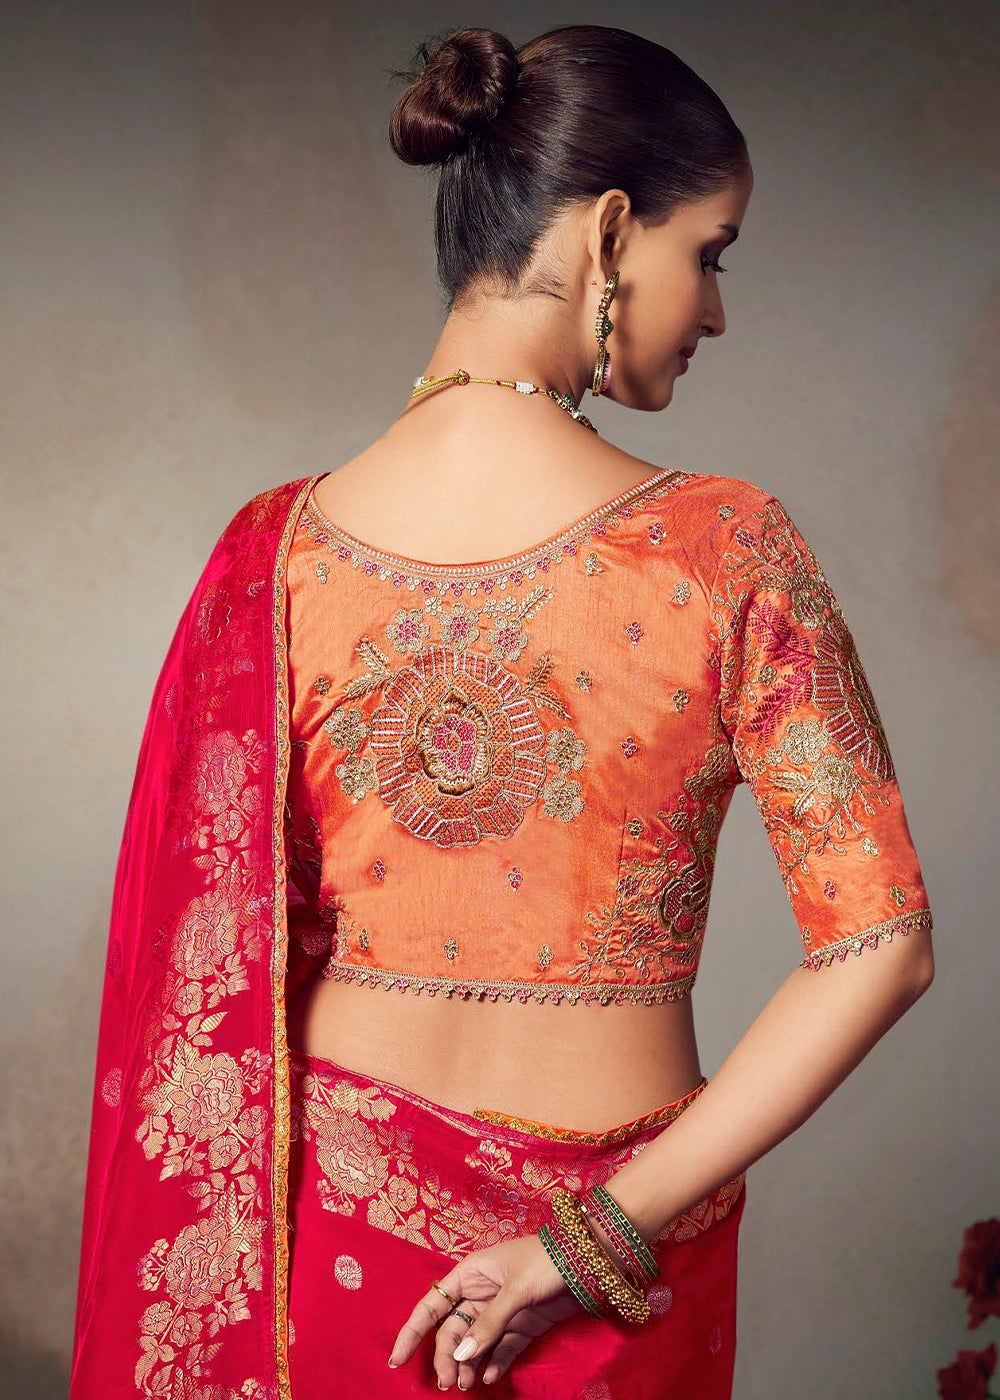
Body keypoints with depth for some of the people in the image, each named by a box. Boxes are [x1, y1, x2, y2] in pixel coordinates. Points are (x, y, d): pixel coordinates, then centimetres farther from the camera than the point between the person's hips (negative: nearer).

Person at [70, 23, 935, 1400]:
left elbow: (207, 970, -3)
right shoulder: (727, 551, -16)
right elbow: (881, 947, -18)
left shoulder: (273, 549, -9)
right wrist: (610, 1228, -14)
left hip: (331, 1216, 2)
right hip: (602, 1175, -2)